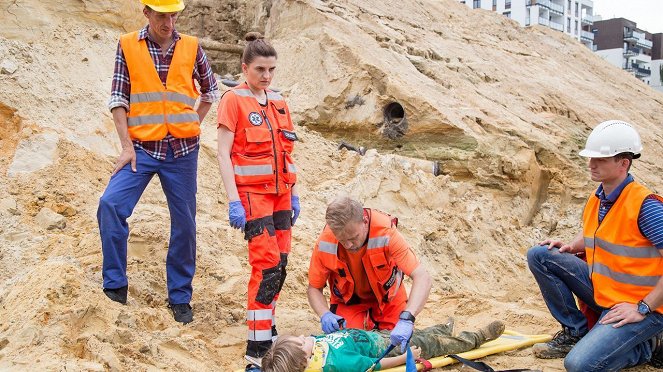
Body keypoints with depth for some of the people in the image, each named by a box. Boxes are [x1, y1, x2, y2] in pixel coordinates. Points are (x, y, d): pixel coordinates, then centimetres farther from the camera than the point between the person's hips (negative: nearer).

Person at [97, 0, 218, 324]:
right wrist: (126, 145, -9)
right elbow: (118, 98, -2)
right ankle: (115, 284, -7)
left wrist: (193, 124, 8)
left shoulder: (191, 47, 3)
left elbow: (210, 89, 18)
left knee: (184, 224, 5)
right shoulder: (128, 46, 0)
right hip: (142, 147, -1)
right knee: (110, 204, -21)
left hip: (182, 151, 1)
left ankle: (180, 296, 20)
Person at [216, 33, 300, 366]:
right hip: (252, 193, -6)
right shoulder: (234, 100, -5)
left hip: (280, 193, 6)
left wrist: (293, 193, 15)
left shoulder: (278, 102, 12)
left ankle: (268, 330, 21)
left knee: (278, 265, 6)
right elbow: (223, 153, -9)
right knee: (267, 264, -13)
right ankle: (257, 347, -9)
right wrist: (233, 200, -16)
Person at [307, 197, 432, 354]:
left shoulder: (386, 233, -36)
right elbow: (314, 288, -14)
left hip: (387, 296, 0)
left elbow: (422, 278, -41)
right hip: (349, 300, 1)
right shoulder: (325, 244, -29)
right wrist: (325, 315, -35)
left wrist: (406, 319, -55)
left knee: (401, 343, -10)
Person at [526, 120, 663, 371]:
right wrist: (570, 247, 1)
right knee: (539, 256, -1)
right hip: (601, 291, 8)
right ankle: (575, 332, 9)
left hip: (641, 306, -8)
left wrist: (642, 308, -23)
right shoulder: (596, 200, 4)